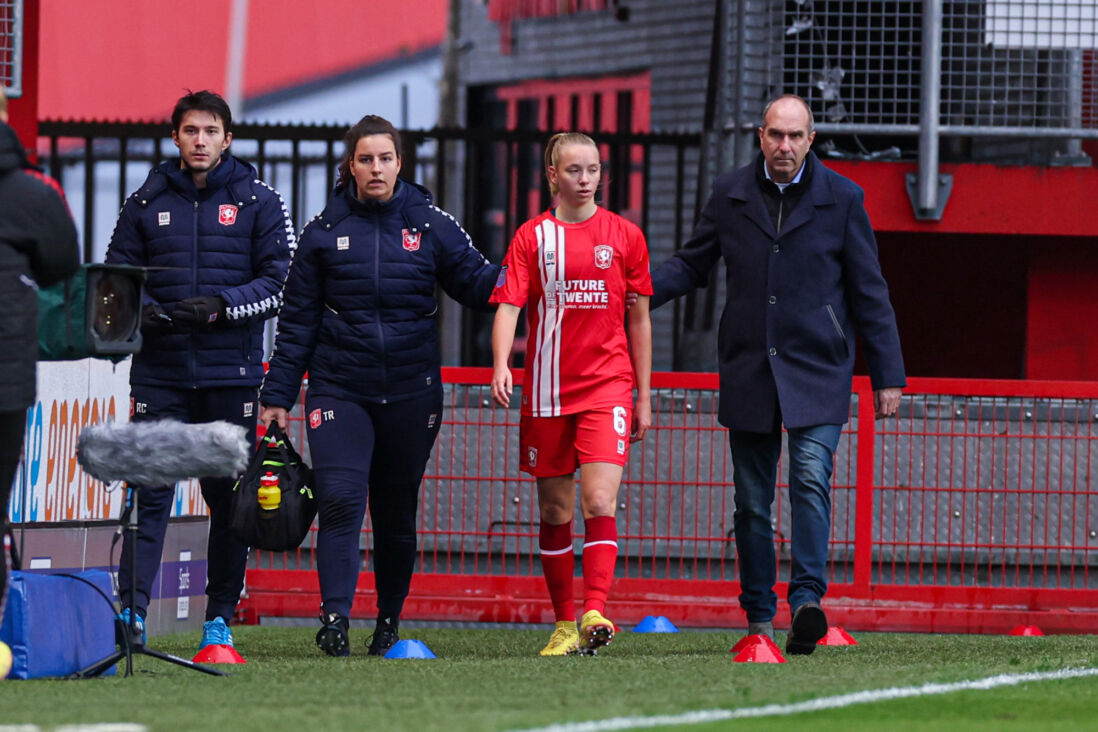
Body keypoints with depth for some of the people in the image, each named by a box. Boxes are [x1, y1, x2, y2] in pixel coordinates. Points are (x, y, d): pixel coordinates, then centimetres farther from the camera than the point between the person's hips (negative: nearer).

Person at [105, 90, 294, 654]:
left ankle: (220, 618, 12)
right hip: (160, 370, 1)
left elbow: (280, 282, 0)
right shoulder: (146, 202, 9)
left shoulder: (258, 201, 4)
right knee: (150, 494, -7)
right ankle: (132, 612, -10)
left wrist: (220, 306, -15)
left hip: (231, 373, -1)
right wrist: (143, 311, -9)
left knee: (230, 497, 4)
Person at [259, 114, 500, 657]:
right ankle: (335, 618, -18)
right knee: (340, 499, -16)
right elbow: (297, 322, 8)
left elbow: (478, 285, 2)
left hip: (411, 393, 1)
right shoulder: (324, 232, 4)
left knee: (397, 512, 8)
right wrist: (277, 396, 6)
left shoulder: (430, 225, 3)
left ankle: (390, 622, 21)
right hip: (338, 389, -1)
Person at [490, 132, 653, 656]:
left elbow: (639, 319, 11)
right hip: (547, 392, 1)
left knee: (599, 501, -16)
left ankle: (594, 611, -22)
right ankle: (564, 624, 13)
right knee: (554, 511, 6)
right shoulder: (532, 237, 3)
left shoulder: (624, 237, 5)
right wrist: (501, 365, -23)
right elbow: (508, 305, -5)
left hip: (607, 387, -1)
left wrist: (644, 396, 10)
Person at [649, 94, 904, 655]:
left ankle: (806, 600, -25)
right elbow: (693, 264, 14)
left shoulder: (841, 199, 0)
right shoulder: (730, 195, 5)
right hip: (748, 372, 3)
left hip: (817, 372, -3)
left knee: (811, 479, -20)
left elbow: (868, 292, 3)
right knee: (752, 501, 5)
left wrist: (887, 376, 2)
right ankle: (759, 618, 12)